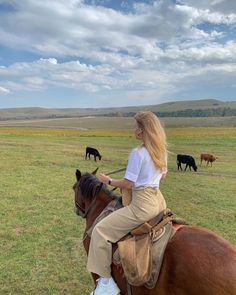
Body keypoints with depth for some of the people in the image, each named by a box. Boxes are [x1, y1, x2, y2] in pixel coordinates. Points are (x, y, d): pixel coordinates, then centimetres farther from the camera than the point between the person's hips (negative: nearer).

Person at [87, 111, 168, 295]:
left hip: (142, 205, -9)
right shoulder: (161, 151, 7)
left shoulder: (137, 153, -17)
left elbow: (128, 184, -15)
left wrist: (109, 181, 0)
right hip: (159, 200, 9)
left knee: (101, 231, -3)